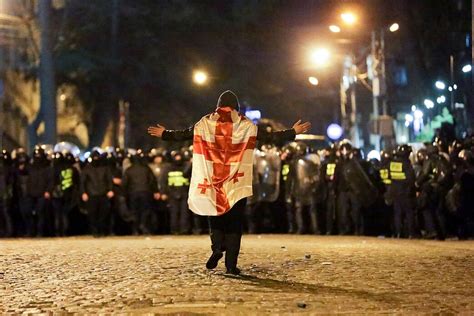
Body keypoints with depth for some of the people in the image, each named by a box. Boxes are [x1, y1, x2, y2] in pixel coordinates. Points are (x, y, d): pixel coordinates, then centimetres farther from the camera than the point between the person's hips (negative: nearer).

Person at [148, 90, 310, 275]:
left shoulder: (206, 123, 5)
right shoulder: (246, 125, 1)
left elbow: (183, 135, 11)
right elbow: (270, 136, -1)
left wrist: (164, 134, 26)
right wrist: (293, 132, 7)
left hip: (213, 181, 1)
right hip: (237, 183, -1)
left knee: (215, 216, 16)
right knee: (234, 222, 3)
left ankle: (217, 247, -9)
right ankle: (231, 264, -2)